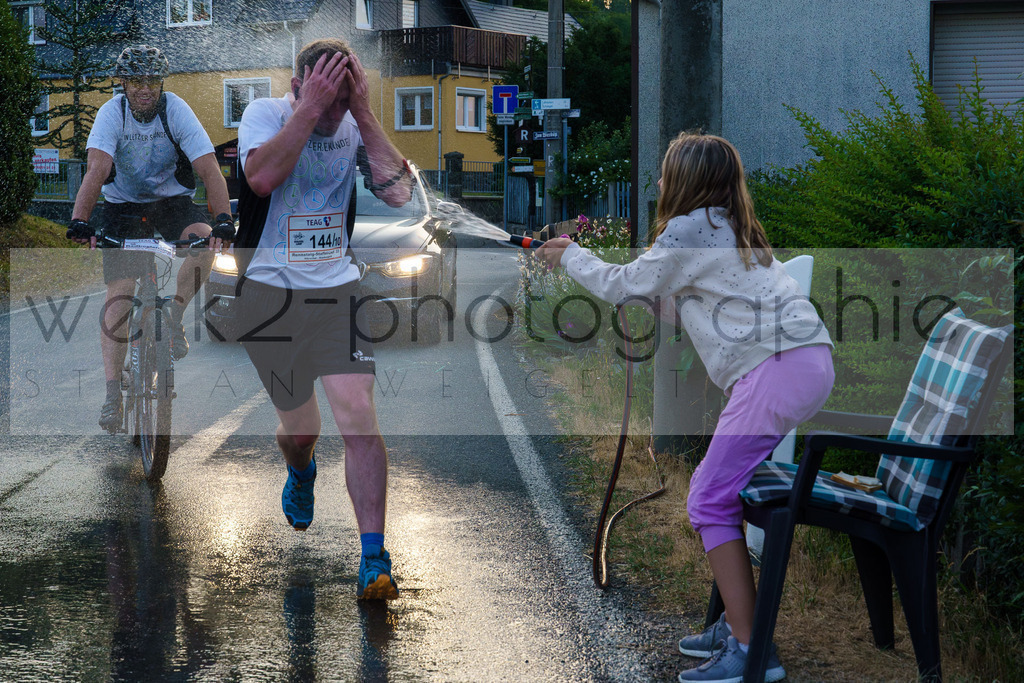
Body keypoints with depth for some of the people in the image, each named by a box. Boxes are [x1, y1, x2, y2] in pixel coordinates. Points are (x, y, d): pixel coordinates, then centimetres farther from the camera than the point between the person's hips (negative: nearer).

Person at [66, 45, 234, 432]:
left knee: (204, 240, -32)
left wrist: (224, 218, -41)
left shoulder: (176, 111, -18)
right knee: (119, 295, -11)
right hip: (122, 206, 0)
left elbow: (209, 169, -26)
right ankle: (112, 393, -7)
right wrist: (79, 221, -45)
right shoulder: (112, 113, -17)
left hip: (172, 201, 0)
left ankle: (173, 316, -8)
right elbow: (96, 170, -30)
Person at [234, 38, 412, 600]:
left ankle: (374, 560, -9)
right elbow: (262, 177, -28)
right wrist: (310, 109, -29)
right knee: (298, 425, 11)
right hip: (267, 291, -1)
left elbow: (399, 192, -15)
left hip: (336, 290, 1)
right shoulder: (265, 113, -7)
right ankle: (300, 473, 51)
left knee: (357, 412, -15)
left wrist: (363, 113, -18)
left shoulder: (356, 127, -1)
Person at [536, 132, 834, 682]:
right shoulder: (729, 228, 25)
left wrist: (570, 257, 22)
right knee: (718, 489, 17)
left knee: (710, 501, -7)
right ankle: (736, 623, 21)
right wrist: (581, 259, 32)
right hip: (807, 362, 10)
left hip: (777, 368, -10)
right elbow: (662, 298, 28)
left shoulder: (690, 229, -4)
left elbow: (626, 287, 6)